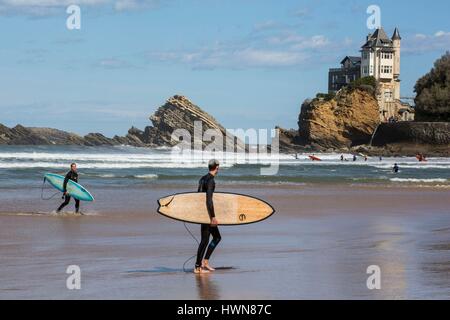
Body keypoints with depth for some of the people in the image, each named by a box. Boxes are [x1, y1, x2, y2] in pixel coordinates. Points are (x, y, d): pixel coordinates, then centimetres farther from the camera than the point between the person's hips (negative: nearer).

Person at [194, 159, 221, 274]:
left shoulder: (203, 179, 13)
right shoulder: (210, 181, -16)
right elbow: (209, 200, -25)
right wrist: (213, 217, -26)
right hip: (207, 212, -10)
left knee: (217, 237, 14)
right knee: (204, 240, -5)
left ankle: (205, 261, 11)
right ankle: (198, 267, -2)